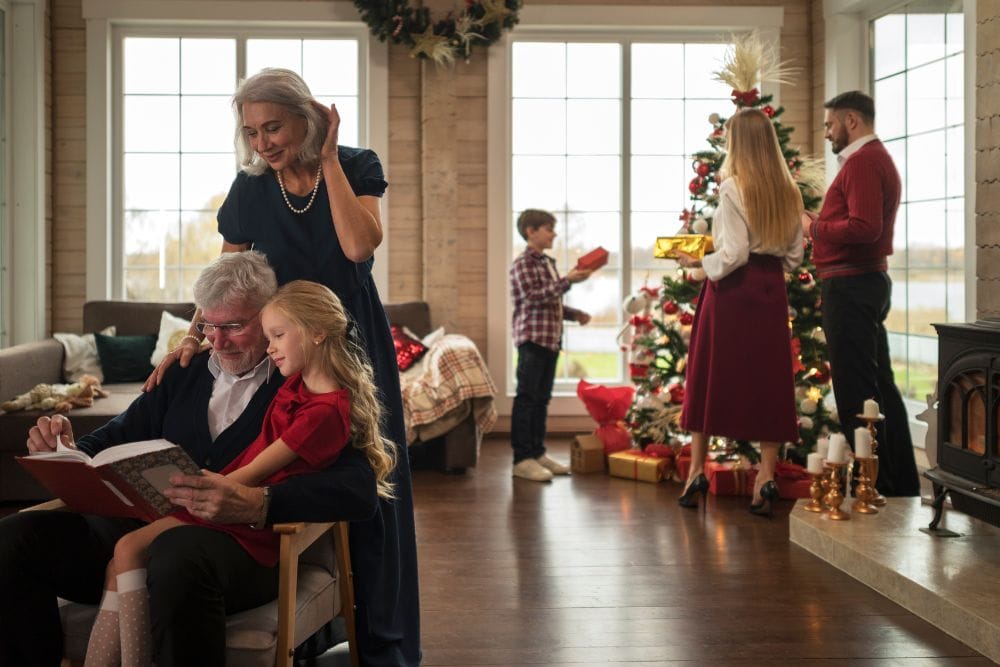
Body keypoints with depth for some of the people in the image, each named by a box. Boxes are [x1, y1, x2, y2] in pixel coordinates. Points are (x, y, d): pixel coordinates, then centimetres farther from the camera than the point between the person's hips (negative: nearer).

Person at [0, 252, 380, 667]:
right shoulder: (184, 375, 23)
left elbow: (359, 491, -12)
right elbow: (116, 439, 25)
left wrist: (258, 504, -28)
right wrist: (66, 450, 1)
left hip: (241, 541, -6)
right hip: (146, 525, 6)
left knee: (179, 554, -40)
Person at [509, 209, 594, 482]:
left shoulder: (548, 263, 18)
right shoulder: (523, 264, -8)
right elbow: (535, 297, -21)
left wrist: (575, 314, 13)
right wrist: (568, 280, -22)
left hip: (551, 339, 9)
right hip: (532, 339, -9)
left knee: (542, 398, 12)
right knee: (526, 398, -6)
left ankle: (538, 453, 18)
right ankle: (522, 459, -3)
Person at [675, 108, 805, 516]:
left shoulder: (733, 188, -11)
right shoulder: (788, 192, 7)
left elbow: (734, 254, -17)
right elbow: (794, 257, 9)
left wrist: (698, 262, -2)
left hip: (734, 289, -5)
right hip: (771, 291, 5)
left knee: (710, 376, 6)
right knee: (767, 379, 6)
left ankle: (697, 472, 12)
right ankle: (766, 478, 4)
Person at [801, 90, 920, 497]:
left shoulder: (862, 162, -13)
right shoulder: (879, 158, 20)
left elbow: (863, 226, -24)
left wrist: (814, 227, -12)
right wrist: (821, 226, 13)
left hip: (849, 286, -11)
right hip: (872, 280, 11)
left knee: (855, 391, -7)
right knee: (879, 384, 15)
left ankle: (873, 489, -2)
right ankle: (902, 485, 22)